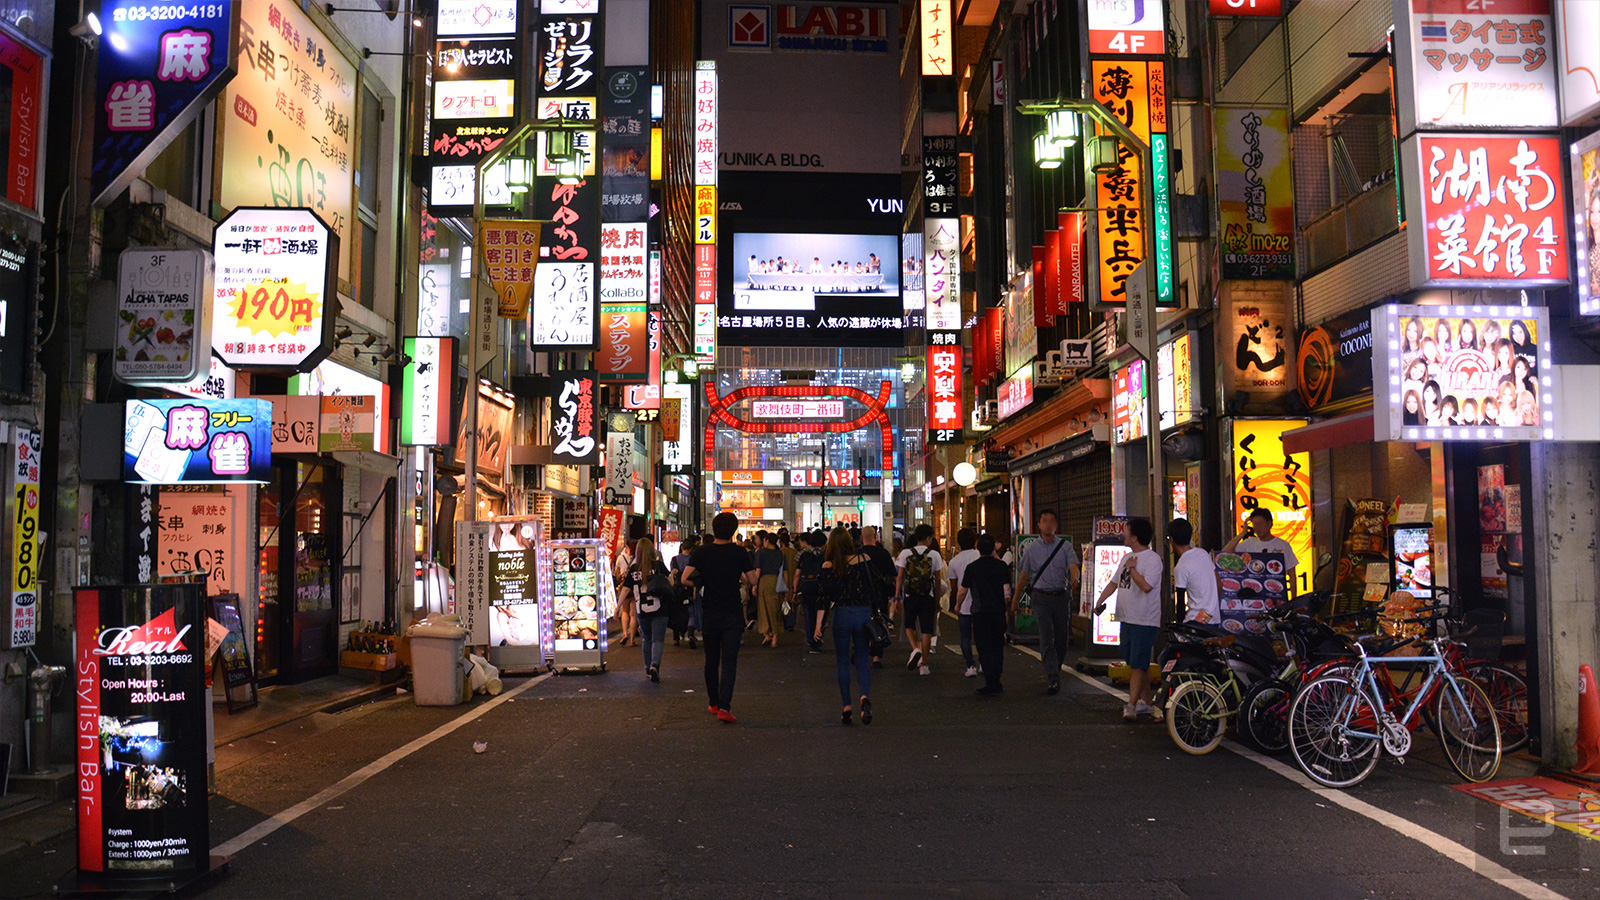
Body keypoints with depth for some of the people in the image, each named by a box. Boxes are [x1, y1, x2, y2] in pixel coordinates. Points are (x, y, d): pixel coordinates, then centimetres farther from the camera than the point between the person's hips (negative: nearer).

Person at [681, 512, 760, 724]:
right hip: (733, 614, -2)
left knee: (711, 661, 16)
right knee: (729, 661, -3)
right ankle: (724, 707, -14)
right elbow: (752, 582, -3)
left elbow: (685, 578, -7)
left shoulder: (701, 553, -3)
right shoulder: (739, 553, -7)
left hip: (709, 614, 2)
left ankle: (714, 704, 25)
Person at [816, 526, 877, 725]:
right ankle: (865, 696, -15)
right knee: (863, 660, 10)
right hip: (864, 613, 1)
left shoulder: (828, 566, -6)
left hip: (841, 615, -1)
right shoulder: (864, 559, -2)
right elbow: (874, 587, 4)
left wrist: (819, 624, -2)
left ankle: (846, 707, 7)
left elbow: (825, 596, -8)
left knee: (843, 662, 11)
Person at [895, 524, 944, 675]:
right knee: (926, 630, 5)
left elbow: (900, 576, -2)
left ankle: (915, 649, -8)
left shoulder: (905, 553, 0)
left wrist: (897, 596, 2)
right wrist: (938, 599, 13)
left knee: (909, 625, 18)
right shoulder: (934, 554, 0)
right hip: (928, 596, 0)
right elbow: (937, 579, 4)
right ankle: (923, 665, 5)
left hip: (910, 596, 1)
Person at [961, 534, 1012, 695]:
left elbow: (963, 592, 4)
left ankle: (990, 684, -7)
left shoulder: (971, 567, -3)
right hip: (998, 612, 2)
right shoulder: (1001, 566, -1)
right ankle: (996, 683, 18)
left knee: (984, 649, 0)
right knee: (997, 647, 14)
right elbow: (1006, 590, -3)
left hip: (980, 613, -2)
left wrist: (958, 605, 23)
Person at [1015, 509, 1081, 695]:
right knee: (1046, 637, -11)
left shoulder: (1065, 546, 4)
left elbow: (1073, 566, -11)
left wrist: (1075, 577, -35)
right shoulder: (1031, 549, 5)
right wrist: (1014, 601, 8)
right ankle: (1052, 679, -14)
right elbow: (1023, 576, 9)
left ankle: (1054, 671, 30)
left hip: (1062, 596, 1)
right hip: (1041, 598, -1)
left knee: (1062, 638, 9)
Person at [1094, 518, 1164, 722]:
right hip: (1127, 619, 9)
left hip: (1145, 621, -9)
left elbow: (1146, 586, -25)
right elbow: (1114, 582, 22)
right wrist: (1100, 601, 12)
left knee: (1138, 665, -9)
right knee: (1135, 664, 13)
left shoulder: (1152, 558, -12)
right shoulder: (1127, 557, 15)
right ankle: (1145, 703, 21)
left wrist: (1132, 569, -13)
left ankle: (1131, 705, -10)